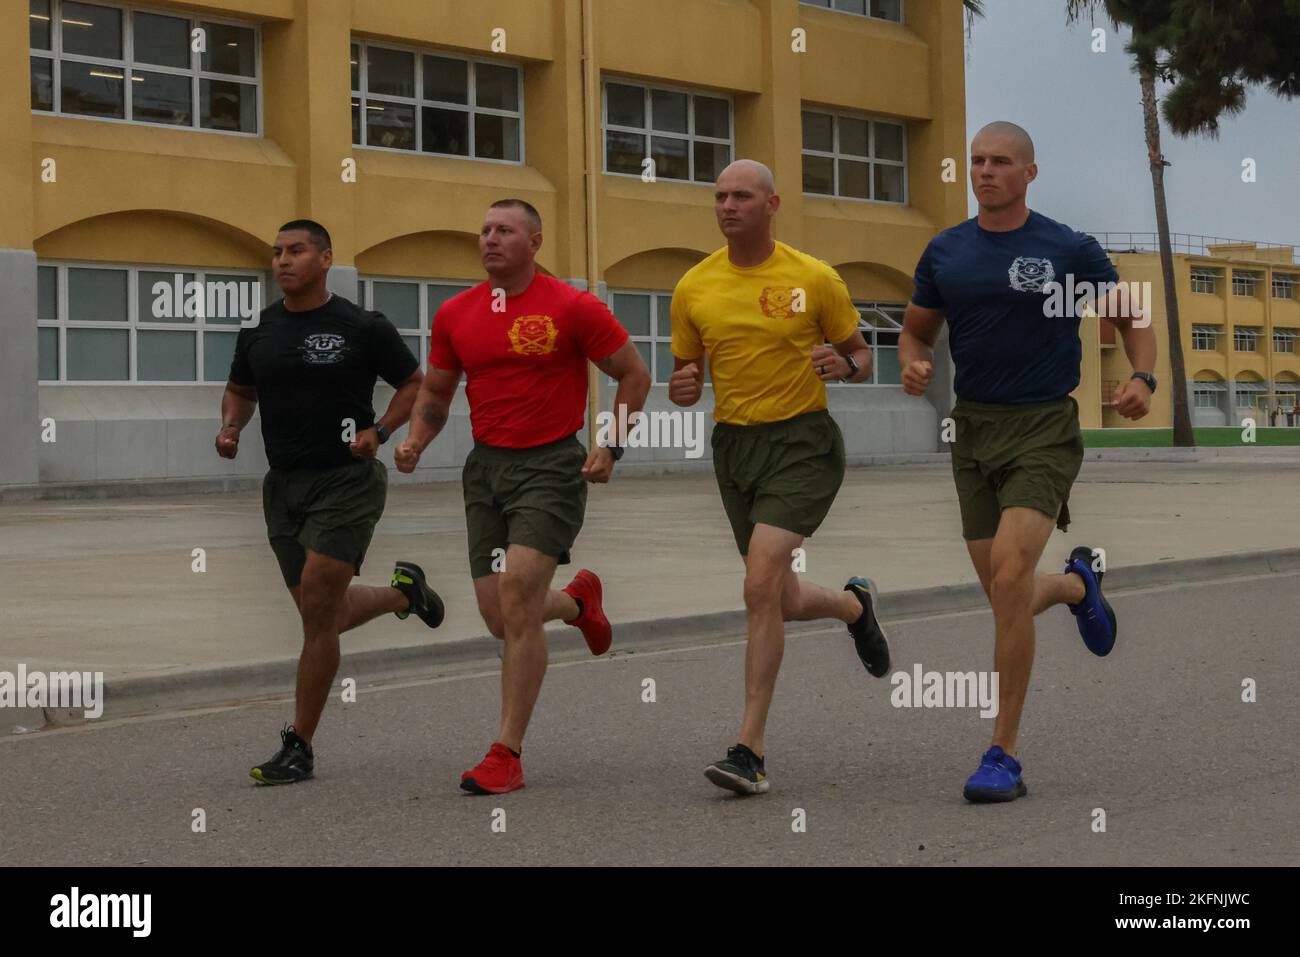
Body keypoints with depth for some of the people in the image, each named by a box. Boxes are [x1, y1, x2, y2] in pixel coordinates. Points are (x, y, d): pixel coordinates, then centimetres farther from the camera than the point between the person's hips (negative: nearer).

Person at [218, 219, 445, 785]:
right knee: (327, 615, 13)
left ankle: (299, 748, -3)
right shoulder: (258, 332, 6)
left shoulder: (362, 327, -7)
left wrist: (379, 431, -13)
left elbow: (415, 385, 2)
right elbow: (241, 389, 21)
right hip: (284, 484, 6)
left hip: (347, 480, -5)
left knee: (317, 612, -13)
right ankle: (404, 591, 45)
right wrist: (230, 427, 0)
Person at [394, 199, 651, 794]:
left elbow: (633, 375, 3)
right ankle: (577, 601, 43)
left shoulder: (572, 308, -6)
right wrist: (415, 442, -1)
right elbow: (435, 392, 18)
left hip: (550, 466, -5)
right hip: (485, 467, 5)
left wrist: (611, 449, -6)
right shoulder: (455, 314, 7)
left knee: (517, 601, -18)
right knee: (500, 619, 6)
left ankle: (507, 755, -11)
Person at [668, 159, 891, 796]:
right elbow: (686, 375, 13)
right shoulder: (694, 287, 4)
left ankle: (751, 749, -16)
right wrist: (681, 390, -10)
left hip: (802, 441, -5)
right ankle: (855, 605, 50)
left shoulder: (814, 278, -5)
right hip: (734, 445, 5)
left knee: (761, 584, -21)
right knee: (783, 603, 13)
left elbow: (860, 355, 5)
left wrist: (843, 366, -18)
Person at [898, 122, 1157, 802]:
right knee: (1007, 597, 9)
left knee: (1009, 578, -21)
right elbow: (917, 329, 17)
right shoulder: (945, 251, 6)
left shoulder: (1070, 250, -3)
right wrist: (913, 363, -6)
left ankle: (1004, 755, -12)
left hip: (1043, 428, -5)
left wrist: (1143, 378, -10)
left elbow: (1130, 318, 9)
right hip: (972, 430, 5)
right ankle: (1080, 582, 48)